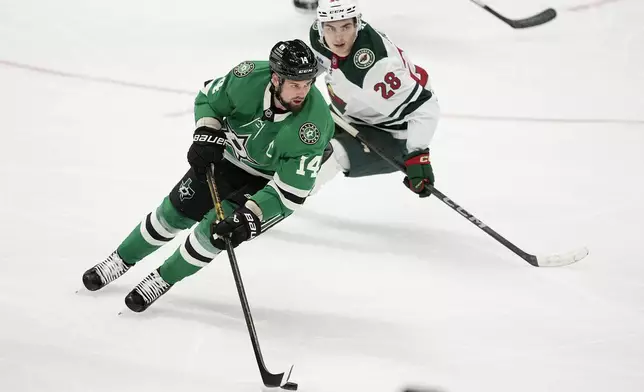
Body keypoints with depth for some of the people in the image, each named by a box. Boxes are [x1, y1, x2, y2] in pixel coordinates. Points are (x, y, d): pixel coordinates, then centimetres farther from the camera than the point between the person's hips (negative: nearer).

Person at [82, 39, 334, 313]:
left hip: (269, 181, -3)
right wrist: (207, 134, -22)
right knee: (176, 211, 8)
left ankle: (164, 280, 13)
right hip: (228, 155, 3)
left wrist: (251, 216, -42)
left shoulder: (315, 123, -38)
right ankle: (121, 260, 33)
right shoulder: (248, 77, -29)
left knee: (216, 230, -14)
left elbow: (291, 191, -33)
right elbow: (208, 99, -6)